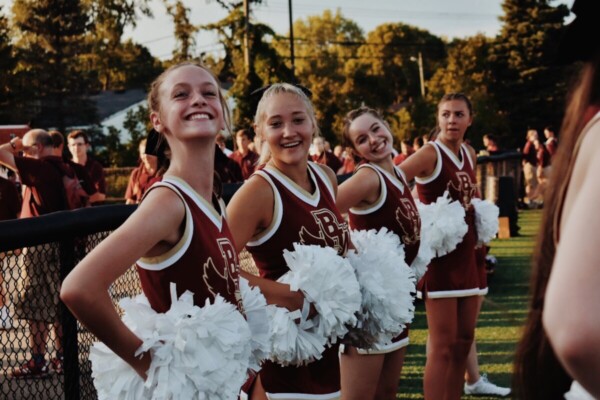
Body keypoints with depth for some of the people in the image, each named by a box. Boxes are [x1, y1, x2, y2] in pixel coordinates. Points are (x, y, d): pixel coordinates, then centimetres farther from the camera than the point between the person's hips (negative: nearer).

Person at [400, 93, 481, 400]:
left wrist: (482, 221, 11)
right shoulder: (430, 154, -12)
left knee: (464, 339, 12)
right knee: (443, 345, -8)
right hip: (439, 254, -8)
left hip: (466, 253, 8)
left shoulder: (470, 154, 10)